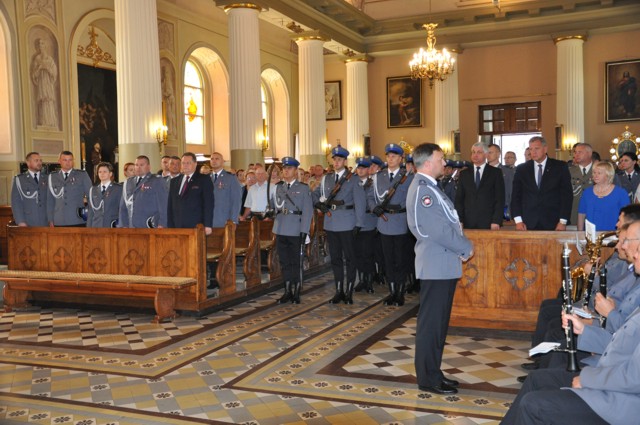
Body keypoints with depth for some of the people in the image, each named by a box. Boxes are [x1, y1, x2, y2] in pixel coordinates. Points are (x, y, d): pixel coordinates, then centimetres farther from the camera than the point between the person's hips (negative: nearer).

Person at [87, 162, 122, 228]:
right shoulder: (93, 190, 14)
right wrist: (89, 227, 7)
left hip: (112, 227, -3)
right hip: (96, 227, 3)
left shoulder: (118, 189, 2)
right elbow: (90, 212, 14)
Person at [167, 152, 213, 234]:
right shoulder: (174, 181, 18)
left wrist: (208, 225, -11)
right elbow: (170, 205, 17)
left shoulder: (204, 179, 3)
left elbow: (208, 204, -4)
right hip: (177, 227, 4)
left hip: (196, 227, -4)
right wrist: (170, 226, 8)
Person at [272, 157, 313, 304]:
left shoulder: (303, 188, 2)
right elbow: (274, 206, 15)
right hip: (281, 231, 4)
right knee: (284, 262, 8)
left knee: (296, 262, 3)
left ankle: (296, 292, 10)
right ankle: (287, 291, 16)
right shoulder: (277, 188, 13)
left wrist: (304, 231, -11)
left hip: (296, 231, -4)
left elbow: (307, 211, -5)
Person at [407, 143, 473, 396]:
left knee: (439, 322, 16)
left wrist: (462, 247, 4)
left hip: (444, 263, 10)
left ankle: (432, 372, 26)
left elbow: (449, 222, 17)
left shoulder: (429, 187, 16)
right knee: (431, 323, -2)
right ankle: (428, 379, 8)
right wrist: (466, 248, -10)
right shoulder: (421, 190, -17)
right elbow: (438, 230, -22)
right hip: (436, 265, -10)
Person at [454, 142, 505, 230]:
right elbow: (459, 199, 9)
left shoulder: (496, 172, 4)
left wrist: (496, 221, -10)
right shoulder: (464, 174, 12)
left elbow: (500, 199, -1)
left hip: (488, 223, -2)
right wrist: (459, 220, -2)